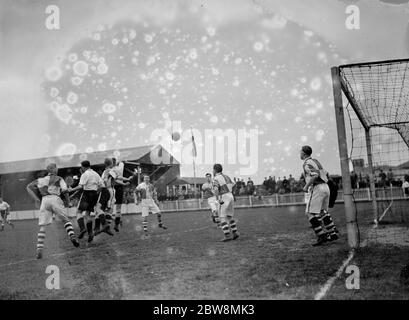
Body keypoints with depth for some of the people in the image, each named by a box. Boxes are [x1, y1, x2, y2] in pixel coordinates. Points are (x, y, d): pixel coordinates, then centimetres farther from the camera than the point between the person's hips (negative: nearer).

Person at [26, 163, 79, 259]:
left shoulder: (41, 180, 27)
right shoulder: (58, 179, 16)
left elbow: (29, 187, 22)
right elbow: (64, 190, 2)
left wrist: (37, 199, 17)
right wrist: (68, 202, 9)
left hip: (44, 200, 2)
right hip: (55, 198, -2)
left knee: (42, 227, 2)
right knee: (66, 220, 12)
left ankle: (39, 249, -8)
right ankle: (72, 236, -13)